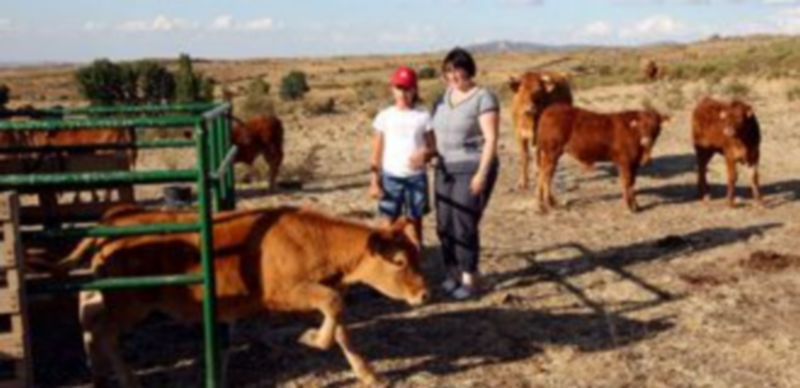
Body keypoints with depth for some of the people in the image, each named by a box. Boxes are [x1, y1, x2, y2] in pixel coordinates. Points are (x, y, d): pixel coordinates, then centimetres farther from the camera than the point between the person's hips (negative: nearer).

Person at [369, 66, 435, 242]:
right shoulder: (384, 116, 2)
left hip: (416, 176, 0)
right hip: (391, 176, 0)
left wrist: (424, 155, -21)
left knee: (415, 221, 8)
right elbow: (377, 152, 4)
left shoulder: (423, 116, 1)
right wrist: (374, 181, -1)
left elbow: (432, 147, 2)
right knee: (390, 222, 3)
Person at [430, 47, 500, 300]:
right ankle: (453, 274, 20)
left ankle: (469, 280, 3)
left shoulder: (483, 98, -11)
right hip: (446, 170, 7)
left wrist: (482, 174, -20)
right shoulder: (445, 96, 9)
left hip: (473, 170, -7)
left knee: (464, 225, -9)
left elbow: (491, 139, -15)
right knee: (445, 225, 6)